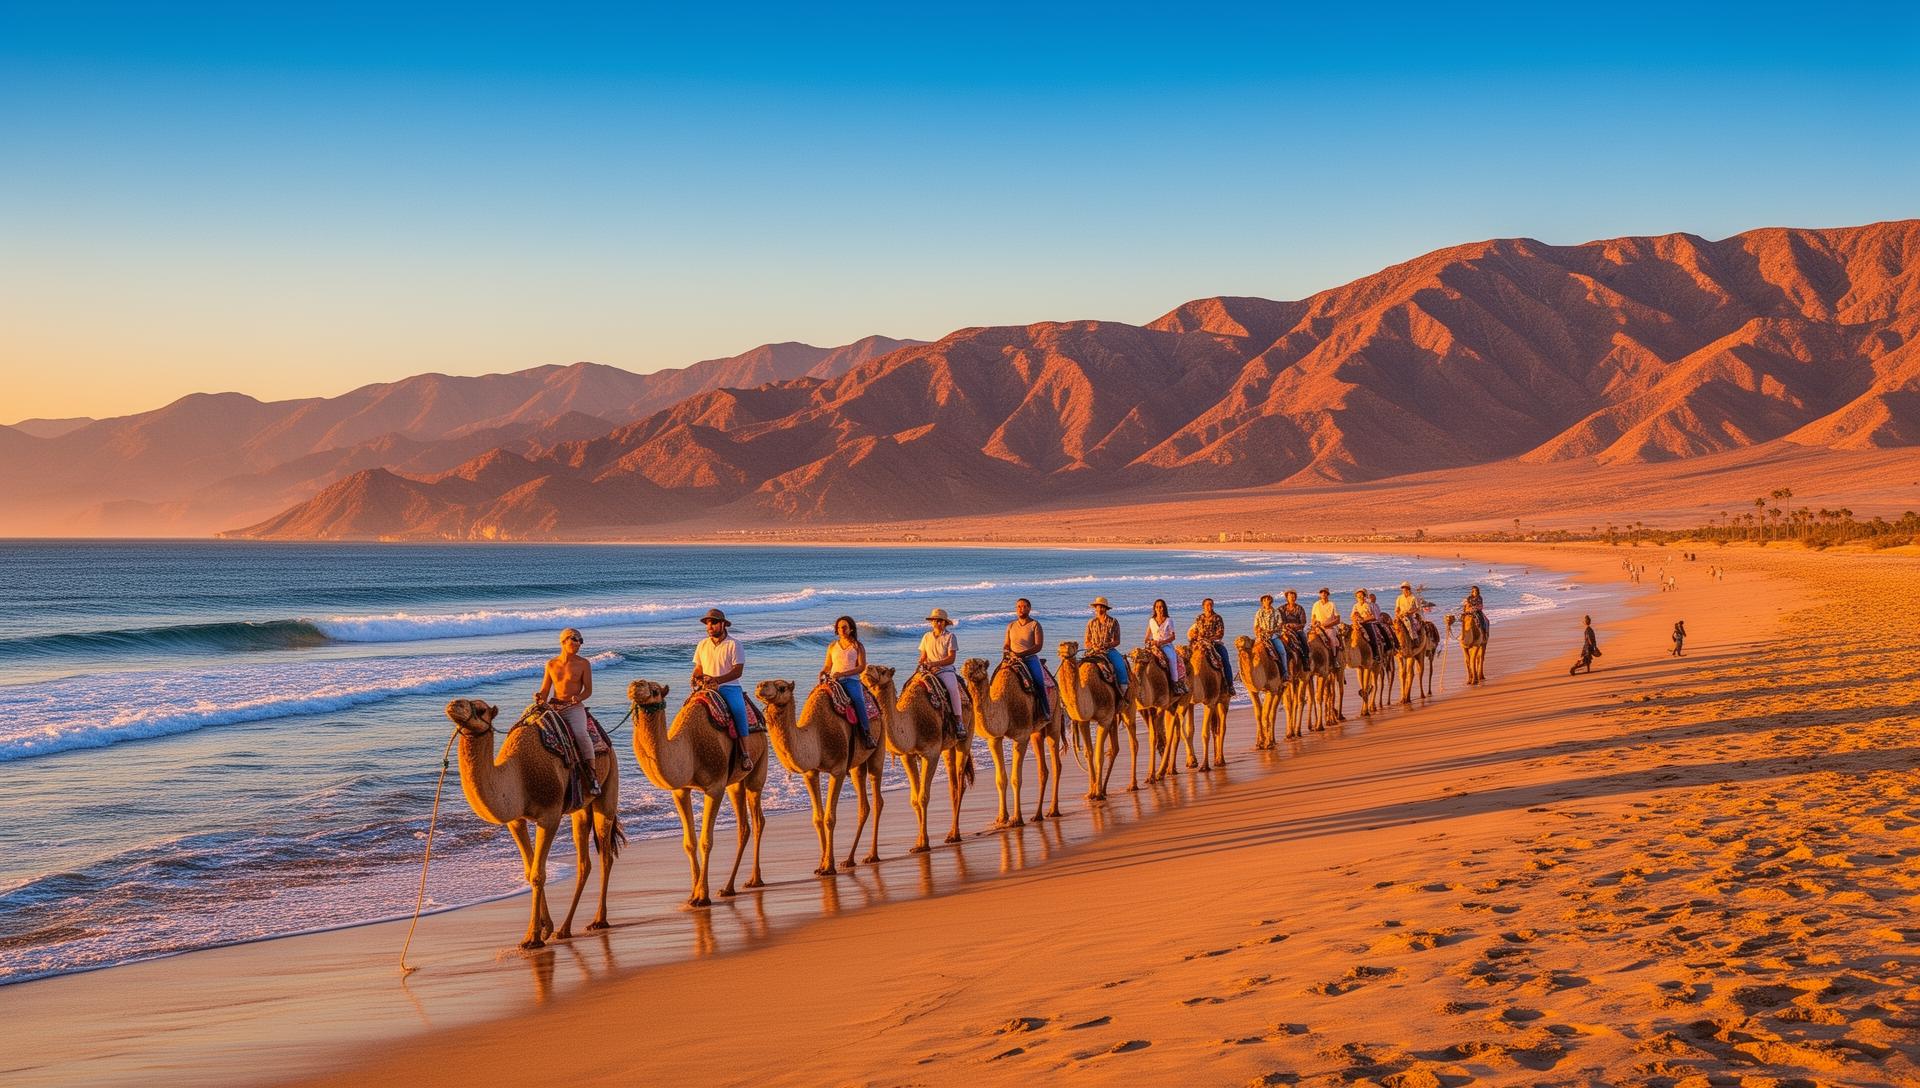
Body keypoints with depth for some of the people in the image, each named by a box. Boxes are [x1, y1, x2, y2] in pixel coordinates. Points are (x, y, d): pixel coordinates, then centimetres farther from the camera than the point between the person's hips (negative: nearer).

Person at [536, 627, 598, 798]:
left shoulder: (583, 664, 3)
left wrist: (579, 697, -20)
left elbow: (588, 690, 1)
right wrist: (539, 697, -8)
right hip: (553, 707, 3)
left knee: (581, 734, -32)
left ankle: (592, 774, -23)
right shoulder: (551, 665, 11)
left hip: (574, 708, -3)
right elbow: (545, 691, 15)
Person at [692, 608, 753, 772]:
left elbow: (738, 671, -9)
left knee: (738, 710, -32)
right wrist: (696, 677, -6)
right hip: (706, 689, 4)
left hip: (729, 687, -4)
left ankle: (745, 754, -29)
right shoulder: (702, 645, 14)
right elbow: (698, 668, 19)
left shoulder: (733, 645, -1)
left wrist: (717, 680, -22)